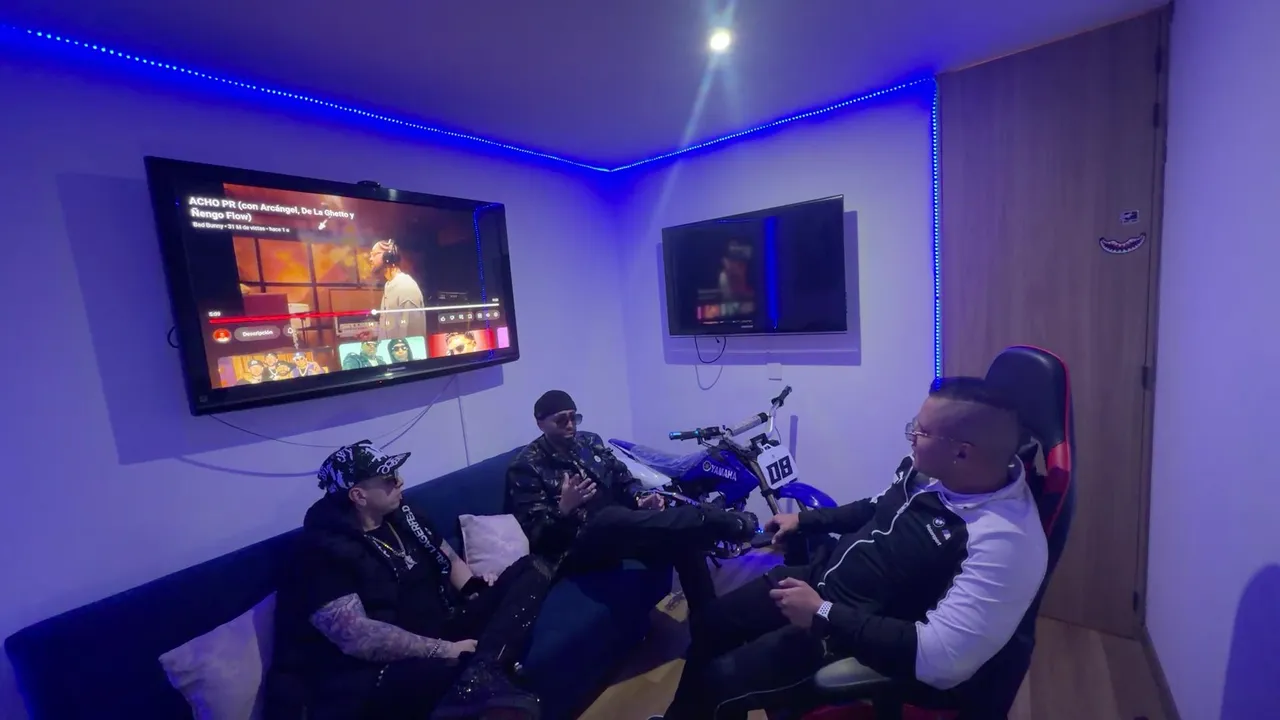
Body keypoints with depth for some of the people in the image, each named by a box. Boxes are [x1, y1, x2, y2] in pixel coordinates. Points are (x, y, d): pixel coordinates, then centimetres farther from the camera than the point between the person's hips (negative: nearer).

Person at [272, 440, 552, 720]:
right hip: (390, 666, -9)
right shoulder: (323, 554, -10)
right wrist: (444, 650, -24)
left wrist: (474, 587, 0)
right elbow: (355, 636, -22)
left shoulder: (402, 515, 12)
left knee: (533, 569, -11)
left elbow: (449, 559, 21)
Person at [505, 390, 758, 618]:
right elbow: (535, 534, -9)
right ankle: (724, 523, -35)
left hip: (620, 529, 6)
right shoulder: (526, 467, -3)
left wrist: (640, 501, -4)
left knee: (684, 539, -17)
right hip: (575, 547, -6)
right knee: (614, 517, -39)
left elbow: (623, 480, 18)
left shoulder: (590, 442, 12)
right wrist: (564, 509, -28)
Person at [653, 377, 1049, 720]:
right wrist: (804, 519, 11)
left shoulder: (1006, 542, -30)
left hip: (864, 638, -7)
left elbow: (942, 658, -32)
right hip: (823, 578, 8)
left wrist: (823, 615, -28)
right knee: (712, 622, 15)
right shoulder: (930, 470, -6)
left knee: (718, 682, -8)